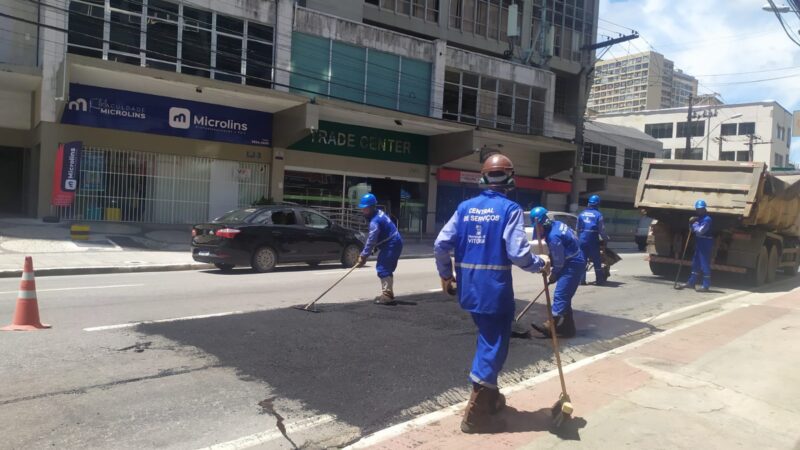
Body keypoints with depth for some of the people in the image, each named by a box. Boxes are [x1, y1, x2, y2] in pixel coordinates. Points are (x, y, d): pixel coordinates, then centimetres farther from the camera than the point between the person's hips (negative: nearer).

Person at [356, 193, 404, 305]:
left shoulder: (375, 221, -23)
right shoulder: (379, 213, 7)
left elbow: (371, 240, -25)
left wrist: (363, 256, -22)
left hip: (391, 245, -10)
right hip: (394, 243, 10)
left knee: (383, 268, -11)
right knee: (386, 268, 16)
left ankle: (387, 295, -11)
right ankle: (387, 293, 24)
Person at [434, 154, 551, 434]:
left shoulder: (465, 207, 5)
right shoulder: (510, 209, -9)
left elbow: (441, 245, 1)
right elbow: (517, 253, -18)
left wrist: (445, 275, 15)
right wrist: (540, 264, 2)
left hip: (469, 288, 6)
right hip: (495, 289, -6)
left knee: (487, 340, 23)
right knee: (494, 345, 5)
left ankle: (489, 397, 38)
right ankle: (475, 414, 6)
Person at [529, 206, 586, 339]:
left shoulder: (553, 237, -27)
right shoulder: (557, 224, 2)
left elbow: (559, 262, -18)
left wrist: (553, 275, -1)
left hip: (572, 266, -10)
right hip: (575, 262, 10)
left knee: (560, 296, -10)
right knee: (564, 296, 15)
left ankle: (550, 326, -9)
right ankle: (567, 326, 23)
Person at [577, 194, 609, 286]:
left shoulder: (582, 214, 7)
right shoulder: (598, 214, -7)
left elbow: (578, 229, 12)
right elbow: (602, 230, -7)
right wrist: (606, 239, 8)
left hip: (582, 240, 4)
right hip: (593, 241, -3)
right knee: (597, 261, 5)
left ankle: (581, 279, 5)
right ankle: (599, 280, 8)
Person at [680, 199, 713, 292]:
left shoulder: (707, 219, -16)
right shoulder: (699, 218, 13)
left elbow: (700, 230, -25)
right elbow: (693, 230, 16)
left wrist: (695, 224, -8)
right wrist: (691, 223, -3)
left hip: (705, 244, -10)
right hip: (699, 243, 10)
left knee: (705, 265, -7)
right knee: (695, 264, 16)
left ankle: (705, 286, -3)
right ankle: (691, 282, 25)